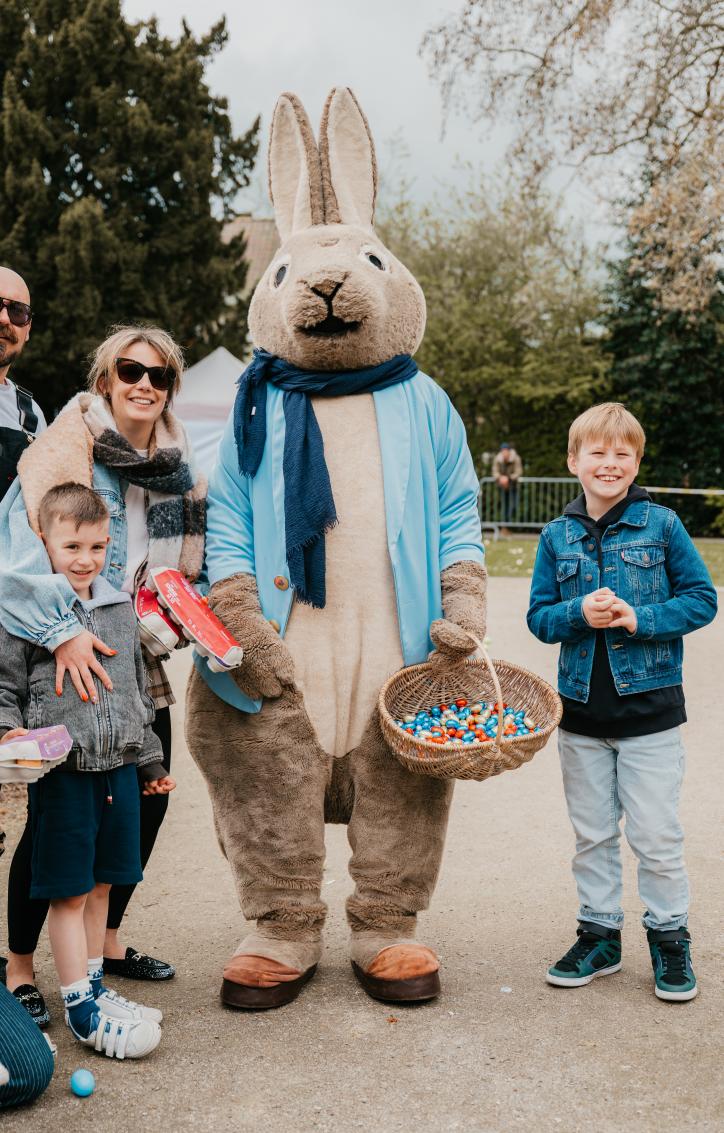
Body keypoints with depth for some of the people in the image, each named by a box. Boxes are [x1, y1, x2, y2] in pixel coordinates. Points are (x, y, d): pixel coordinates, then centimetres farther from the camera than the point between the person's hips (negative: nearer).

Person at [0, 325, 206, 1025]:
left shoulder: (176, 469, 9)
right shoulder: (68, 450, -11)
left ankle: (105, 941, 31)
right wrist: (62, 632, -30)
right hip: (62, 669, -6)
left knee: (146, 799, 10)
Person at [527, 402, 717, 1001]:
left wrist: (639, 618, -17)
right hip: (582, 709, 3)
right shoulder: (557, 536, 4)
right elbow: (540, 616, 5)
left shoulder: (661, 524, -4)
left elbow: (702, 599, -2)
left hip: (649, 705, -3)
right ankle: (599, 934, 29)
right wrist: (580, 614, -15)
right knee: (592, 833, 14)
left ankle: (670, 936, 23)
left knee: (656, 835, 4)